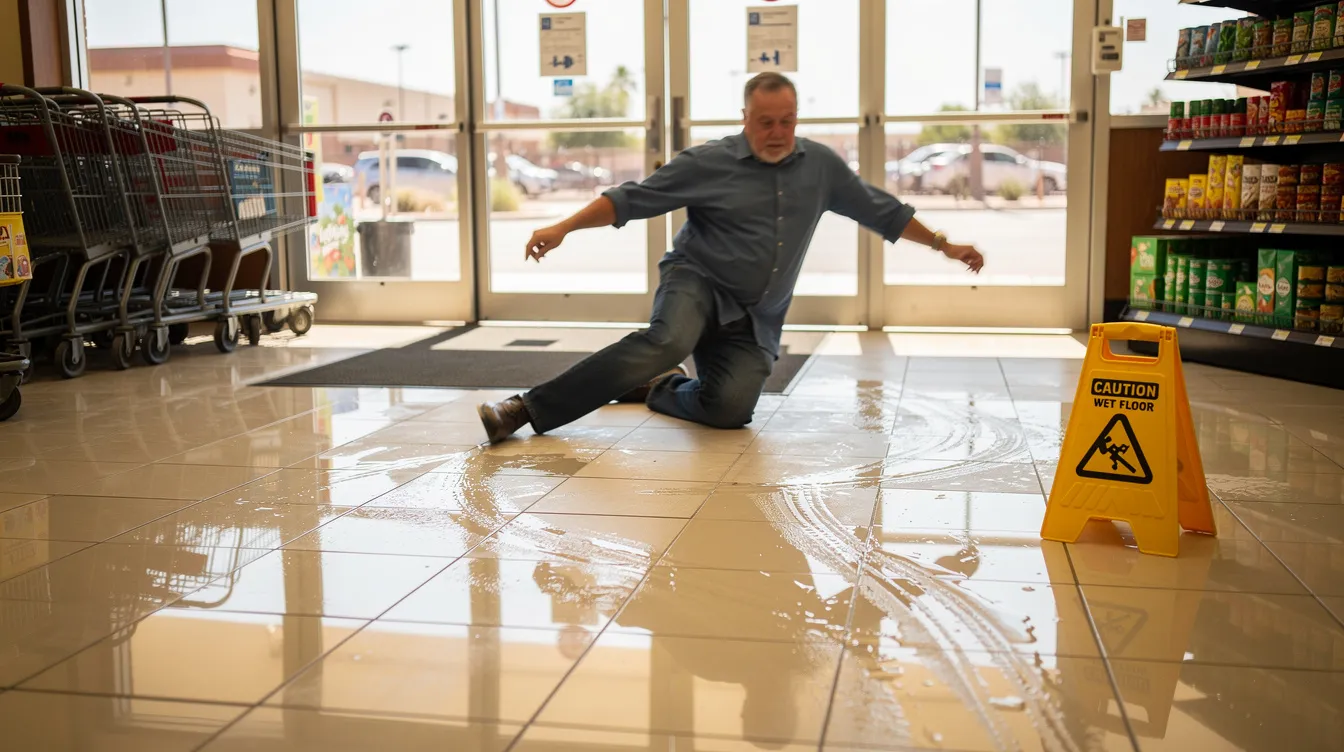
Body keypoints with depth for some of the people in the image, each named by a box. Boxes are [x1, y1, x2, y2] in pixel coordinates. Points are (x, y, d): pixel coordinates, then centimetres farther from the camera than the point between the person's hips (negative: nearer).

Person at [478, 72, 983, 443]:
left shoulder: (821, 166, 5)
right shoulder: (709, 163, -6)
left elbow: (882, 212, 16)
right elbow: (631, 199, -7)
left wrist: (945, 246, 17)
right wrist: (563, 229, -18)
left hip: (754, 318, 4)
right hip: (696, 282, -3)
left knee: (729, 409, -22)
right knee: (668, 342, -37)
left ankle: (656, 390, 10)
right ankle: (528, 408, -37)